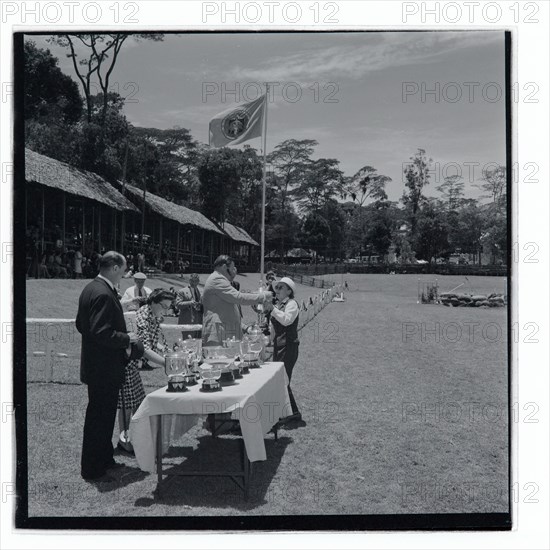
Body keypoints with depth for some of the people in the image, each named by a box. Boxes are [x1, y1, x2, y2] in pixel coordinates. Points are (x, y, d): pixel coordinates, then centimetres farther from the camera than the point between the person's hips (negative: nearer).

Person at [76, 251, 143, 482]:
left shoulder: (89, 289, 8)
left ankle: (104, 459, 36)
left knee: (100, 415, 21)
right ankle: (93, 470, 17)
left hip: (94, 365, 11)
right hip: (105, 368, -11)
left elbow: (81, 325, 15)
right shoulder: (104, 294, -23)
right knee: (100, 417, 3)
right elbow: (102, 333, -29)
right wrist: (126, 339, -14)